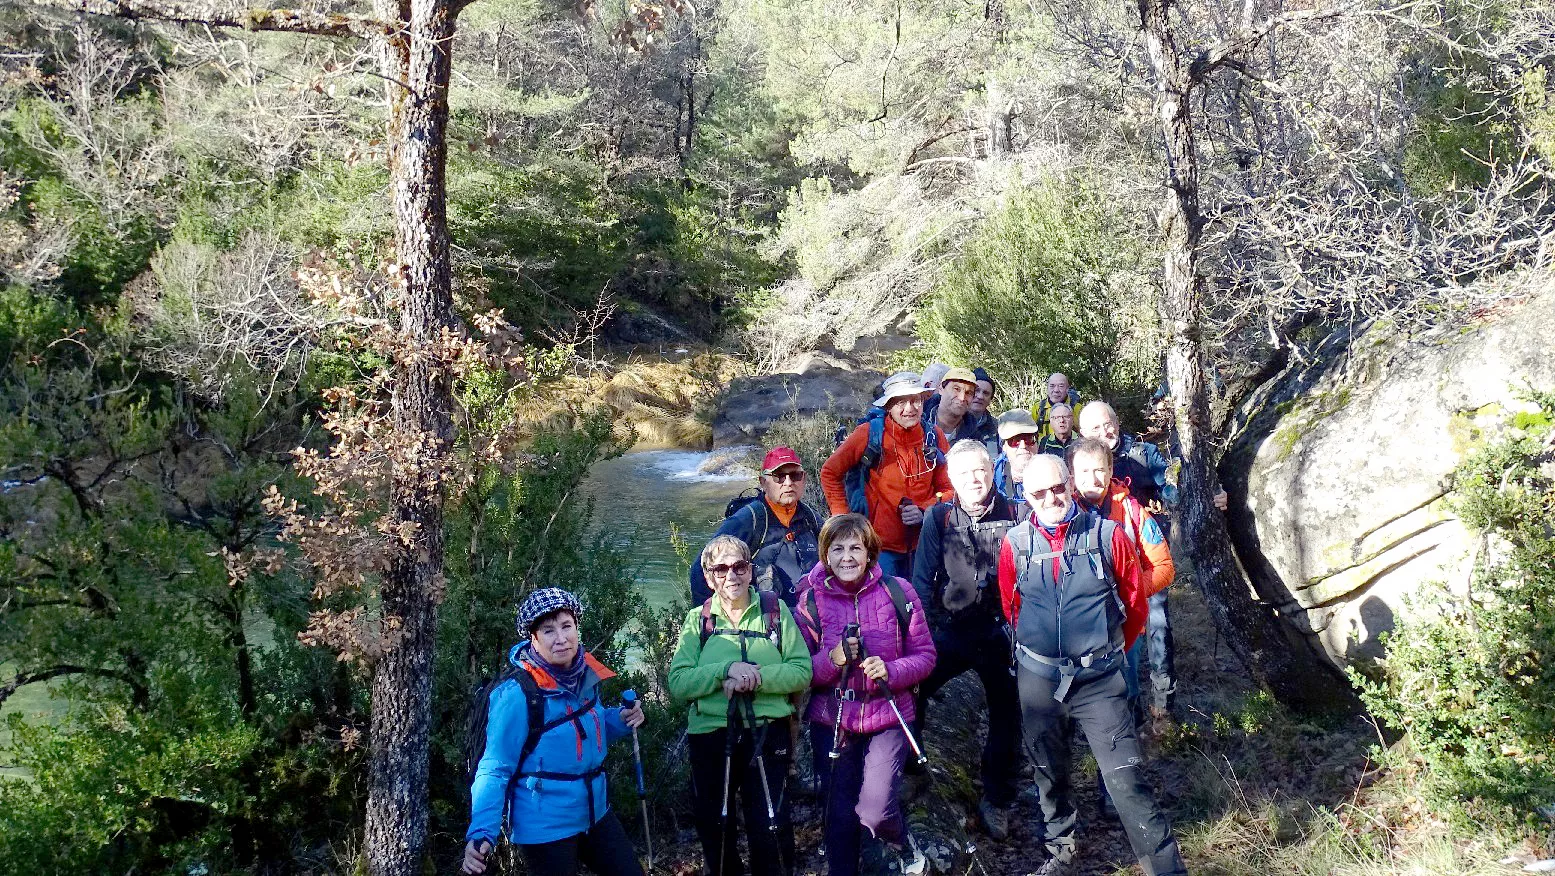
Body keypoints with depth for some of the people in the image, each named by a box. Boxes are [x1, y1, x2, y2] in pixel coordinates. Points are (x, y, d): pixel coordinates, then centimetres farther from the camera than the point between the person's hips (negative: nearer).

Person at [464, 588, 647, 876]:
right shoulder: (517, 695, -22)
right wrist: (481, 833, -29)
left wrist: (621, 720, -2)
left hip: (595, 813, 7)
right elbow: (495, 769, -18)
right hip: (544, 828, -6)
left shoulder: (586, 675, -2)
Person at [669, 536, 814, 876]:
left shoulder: (776, 611, 0)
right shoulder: (697, 620, 3)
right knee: (714, 829, 16)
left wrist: (756, 677, -21)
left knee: (771, 830, 2)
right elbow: (678, 683, -8)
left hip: (766, 734, -2)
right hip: (710, 736, 2)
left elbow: (802, 671, -7)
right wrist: (727, 669, -21)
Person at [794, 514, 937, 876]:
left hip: (887, 717, -1)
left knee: (875, 811, -13)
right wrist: (832, 659, -21)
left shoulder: (898, 592, -6)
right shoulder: (811, 600, -4)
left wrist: (890, 670, -20)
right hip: (831, 721, 2)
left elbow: (925, 655, -1)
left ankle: (905, 846, 21)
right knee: (840, 815, 9)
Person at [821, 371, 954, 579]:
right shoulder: (870, 433, -7)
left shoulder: (934, 437, 3)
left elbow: (948, 489, 9)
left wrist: (924, 511, -8)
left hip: (922, 546, 3)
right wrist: (843, 517, -2)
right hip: (880, 545, -3)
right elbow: (830, 472, 4)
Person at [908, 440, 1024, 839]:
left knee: (1006, 716, 9)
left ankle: (996, 800, 28)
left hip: (1000, 632, 0)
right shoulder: (939, 517, -4)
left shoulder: (1014, 515, -6)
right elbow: (923, 578, -4)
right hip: (951, 630, 0)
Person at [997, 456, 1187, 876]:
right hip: (1038, 678, 2)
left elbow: (1135, 601, 4)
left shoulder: (1108, 534, -8)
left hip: (1099, 679, -2)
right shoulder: (1015, 544, -3)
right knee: (1049, 773, 16)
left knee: (1126, 778, -7)